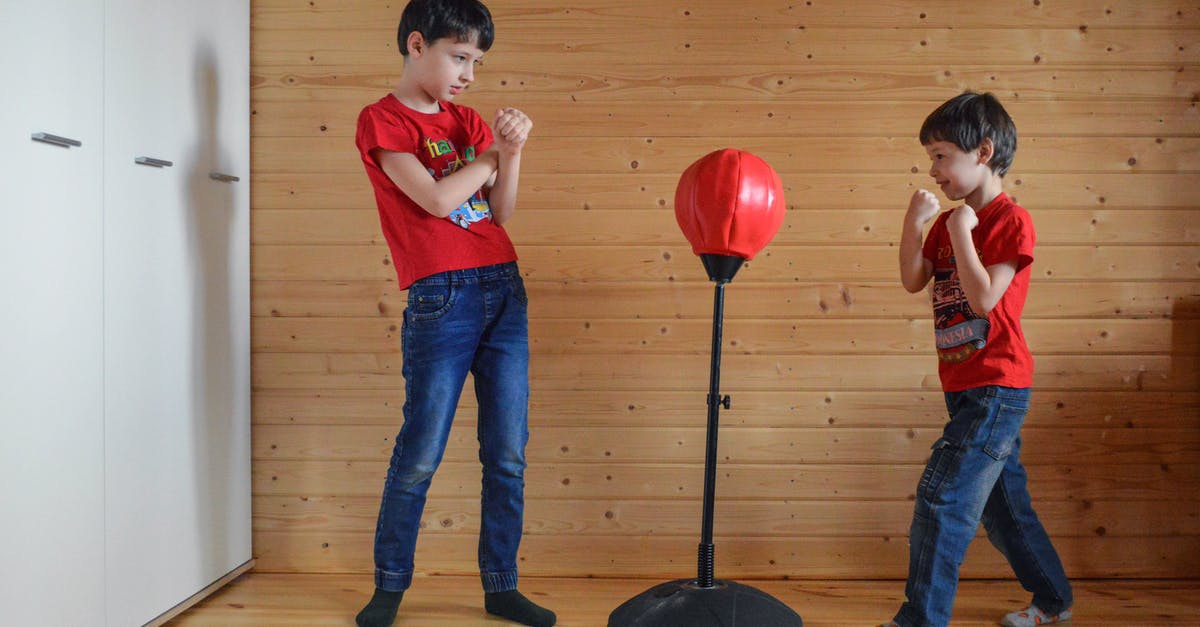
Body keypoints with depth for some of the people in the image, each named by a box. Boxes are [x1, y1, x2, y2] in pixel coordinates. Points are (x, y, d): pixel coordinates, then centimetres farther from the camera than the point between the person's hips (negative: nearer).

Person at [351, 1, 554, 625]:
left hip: (504, 290, 6)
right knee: (421, 453, -2)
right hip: (441, 296, -6)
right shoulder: (382, 119, 0)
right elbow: (436, 199, -13)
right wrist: (492, 151, 0)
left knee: (508, 453, 6)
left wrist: (512, 150, -4)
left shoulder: (468, 121, 18)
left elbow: (502, 211, 11)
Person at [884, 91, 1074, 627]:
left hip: (996, 387, -9)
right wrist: (914, 222, -7)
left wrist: (961, 232, -19)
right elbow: (913, 282, 4)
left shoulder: (1011, 220, -12)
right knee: (1002, 502, 18)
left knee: (941, 497, -11)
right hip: (965, 388, 9)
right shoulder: (949, 221, 11)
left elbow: (984, 299, -21)